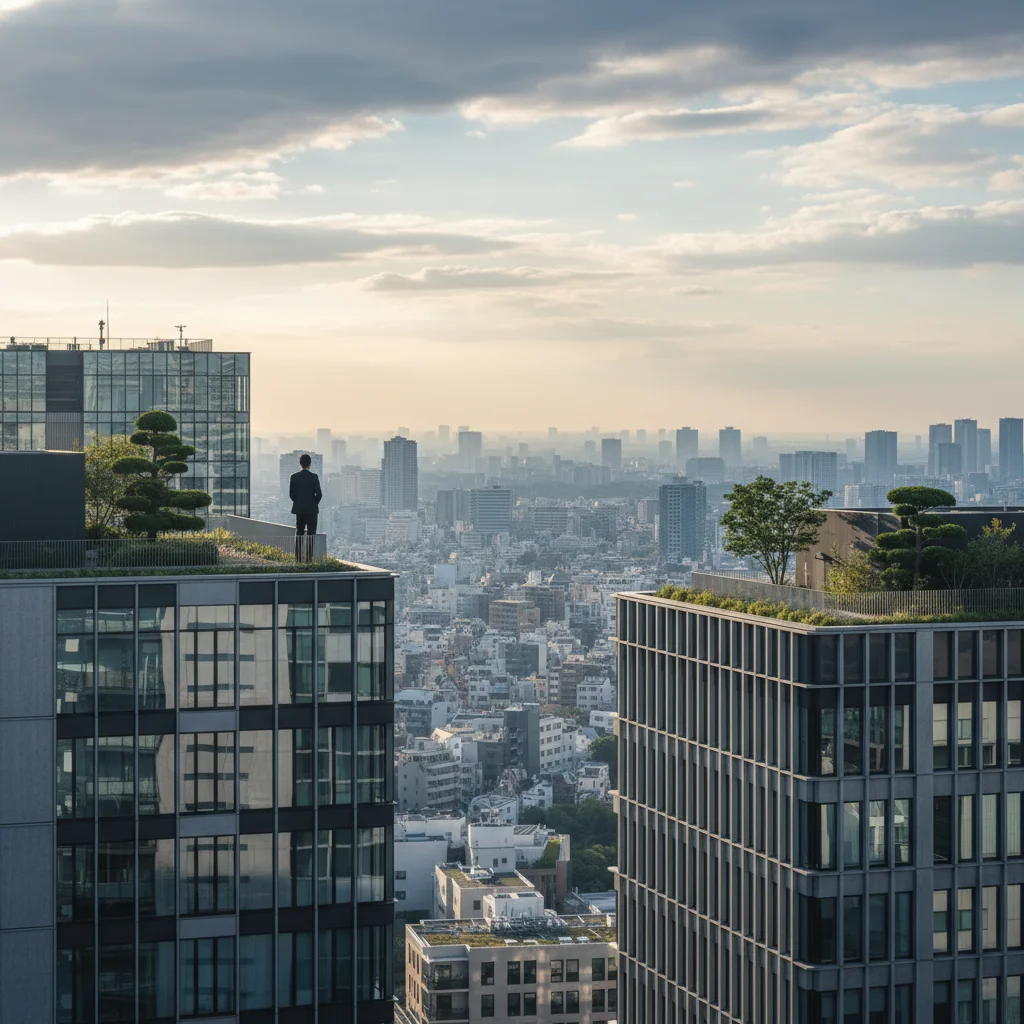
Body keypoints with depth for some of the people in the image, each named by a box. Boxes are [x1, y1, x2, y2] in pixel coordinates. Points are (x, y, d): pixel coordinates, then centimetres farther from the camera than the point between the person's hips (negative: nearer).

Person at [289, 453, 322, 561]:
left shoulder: (294, 477, -2)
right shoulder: (314, 477, -10)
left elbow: (291, 494, 0)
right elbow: (319, 494, -11)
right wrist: (314, 503, 6)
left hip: (299, 509, 3)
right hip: (311, 509, -3)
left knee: (299, 533, 10)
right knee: (311, 533, 1)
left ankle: (298, 557, 7)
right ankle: (309, 557, -6)